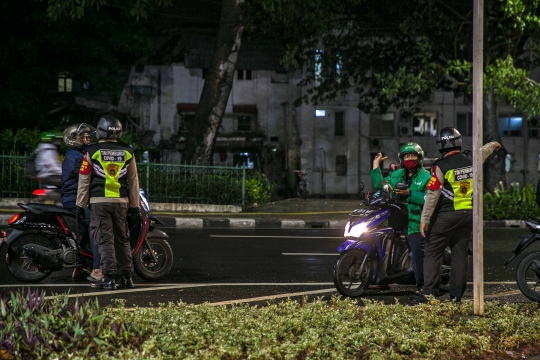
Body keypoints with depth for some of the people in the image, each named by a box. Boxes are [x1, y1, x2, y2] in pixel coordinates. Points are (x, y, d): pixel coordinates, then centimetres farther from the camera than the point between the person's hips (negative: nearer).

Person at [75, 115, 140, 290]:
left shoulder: (92, 152, -2)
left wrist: (80, 205, 6)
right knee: (122, 239, 12)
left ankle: (109, 277, -8)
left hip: (99, 201, -3)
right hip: (121, 201, 3)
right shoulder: (127, 152, 7)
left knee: (105, 239, -3)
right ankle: (127, 277, 12)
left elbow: (84, 181, 0)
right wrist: (135, 206, 16)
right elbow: (133, 182, 10)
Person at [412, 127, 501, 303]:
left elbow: (432, 194, -14)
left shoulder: (441, 166, -12)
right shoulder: (471, 162, 6)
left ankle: (429, 292, -7)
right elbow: (482, 153, 30)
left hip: (446, 216, -5)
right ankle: (456, 294, 8)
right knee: (460, 254, 9)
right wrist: (492, 145, 52)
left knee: (432, 253, -1)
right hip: (468, 214, 6)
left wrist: (424, 219, -10)